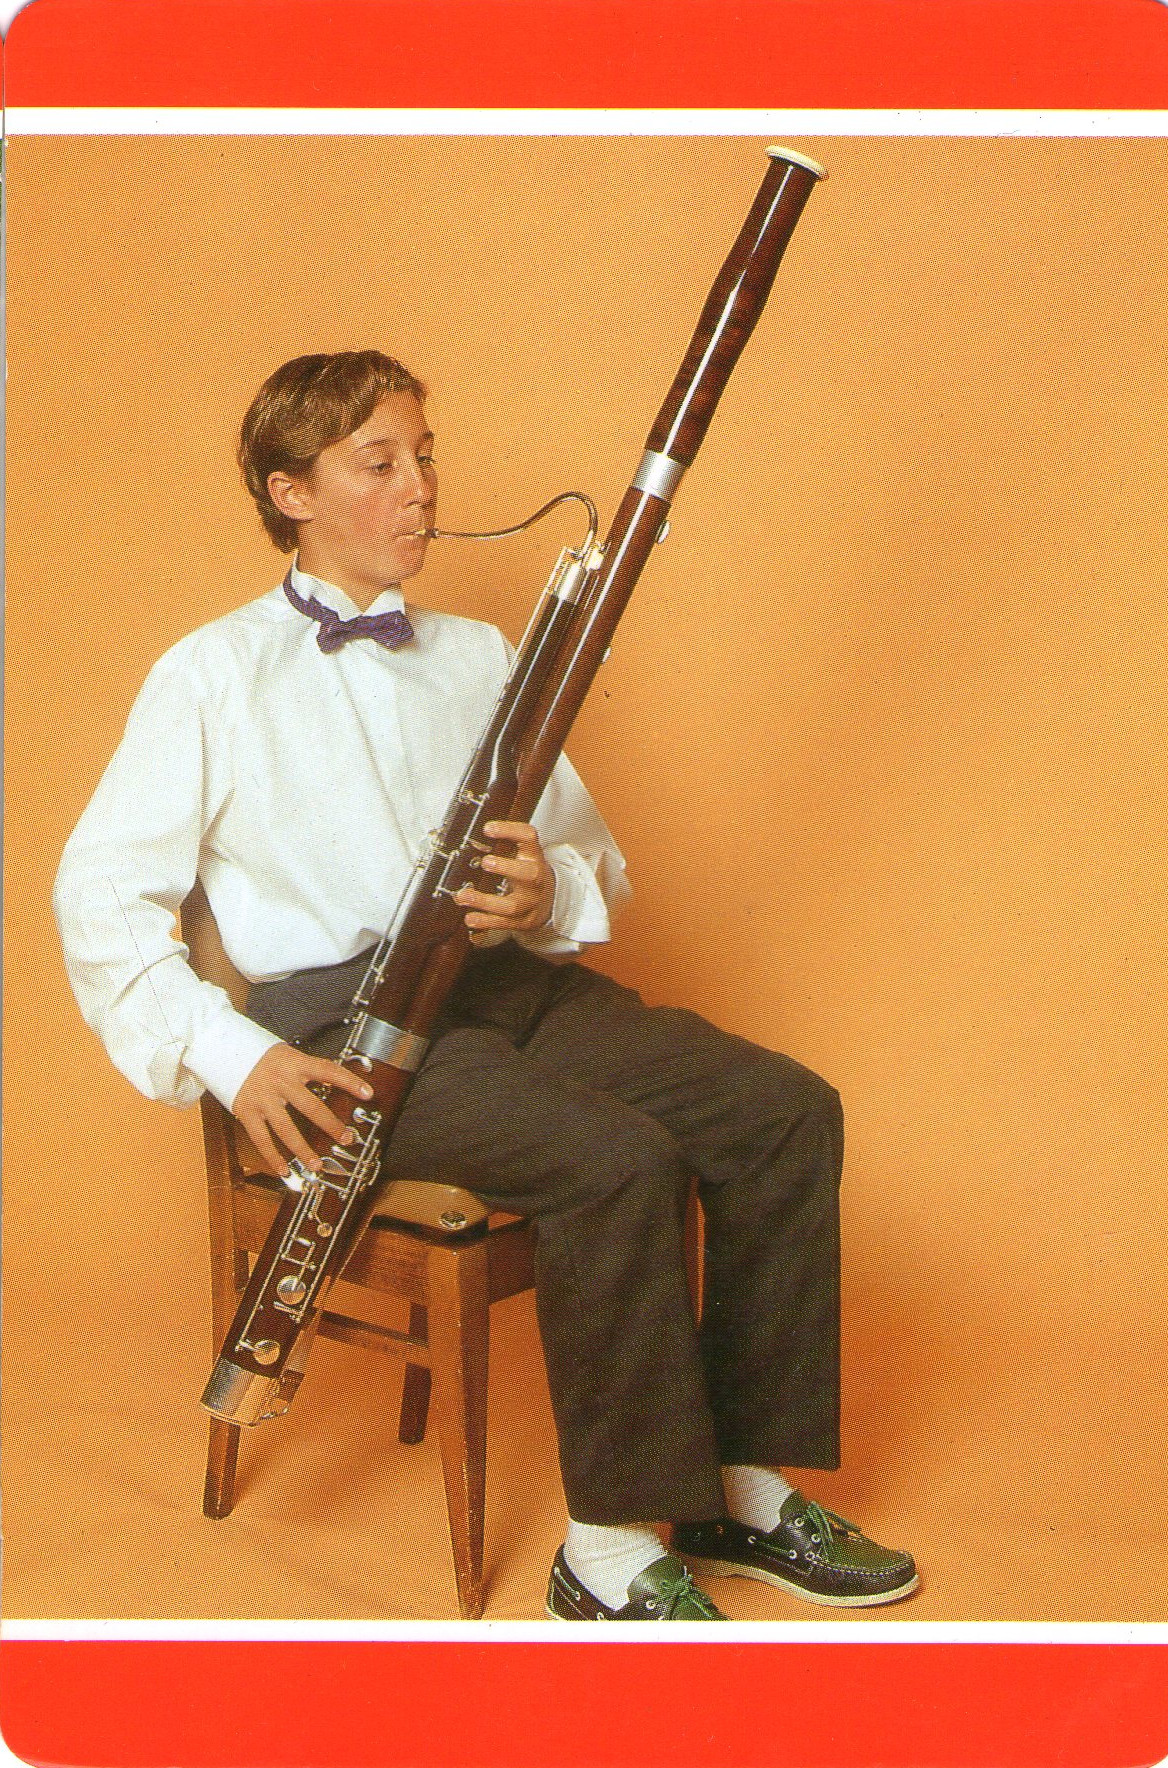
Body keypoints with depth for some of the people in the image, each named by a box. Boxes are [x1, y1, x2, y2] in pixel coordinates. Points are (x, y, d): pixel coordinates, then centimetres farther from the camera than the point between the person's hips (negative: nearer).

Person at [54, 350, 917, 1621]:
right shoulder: (212, 679, 3)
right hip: (339, 1015, -6)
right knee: (614, 1159, -30)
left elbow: (590, 860, 19)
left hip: (507, 981, 6)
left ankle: (746, 1488, -2)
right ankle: (613, 1551, -15)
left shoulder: (476, 656, 21)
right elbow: (101, 895, -2)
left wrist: (552, 895, -6)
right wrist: (229, 1056, -16)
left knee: (786, 1111, -14)